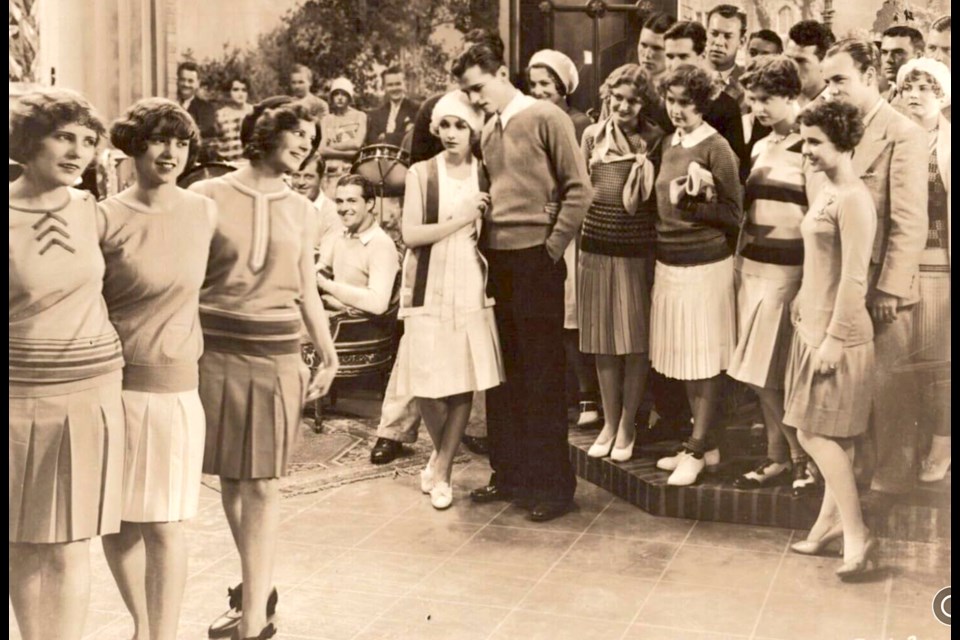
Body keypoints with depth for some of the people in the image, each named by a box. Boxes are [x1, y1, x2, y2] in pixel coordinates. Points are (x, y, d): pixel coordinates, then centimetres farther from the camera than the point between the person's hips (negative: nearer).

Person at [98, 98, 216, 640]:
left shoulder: (205, 213, 1)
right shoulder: (107, 219, -7)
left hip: (174, 385, 1)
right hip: (112, 383, 0)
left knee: (164, 524, 1)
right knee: (116, 518, 11)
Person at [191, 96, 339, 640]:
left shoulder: (301, 211, 11)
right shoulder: (208, 196, 0)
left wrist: (329, 356, 12)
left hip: (276, 355, 1)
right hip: (215, 350, -1)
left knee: (263, 485, -2)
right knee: (230, 478, 8)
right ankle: (257, 589, 27)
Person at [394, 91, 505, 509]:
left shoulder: (485, 175, 7)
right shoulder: (421, 173, 1)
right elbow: (410, 234, -8)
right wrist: (461, 218, -11)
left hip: (472, 289, 2)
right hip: (429, 289, -1)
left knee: (465, 380, -1)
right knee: (427, 384, -2)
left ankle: (441, 469, 13)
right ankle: (443, 451, 27)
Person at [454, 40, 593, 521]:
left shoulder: (546, 118, -5)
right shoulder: (488, 132, 14)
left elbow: (579, 189, -9)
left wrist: (552, 248, -10)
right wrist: (485, 245, 8)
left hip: (535, 261, -6)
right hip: (496, 261, 7)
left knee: (542, 378, 0)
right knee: (502, 374, 12)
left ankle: (553, 484, 10)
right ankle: (509, 472, 25)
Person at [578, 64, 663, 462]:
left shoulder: (654, 141, -2)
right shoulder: (593, 135, 6)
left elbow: (640, 201, -2)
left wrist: (640, 158, -11)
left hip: (637, 250, -3)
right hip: (597, 246, 3)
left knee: (635, 342, 4)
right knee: (603, 343, 10)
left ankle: (627, 426, 19)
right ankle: (609, 422, 24)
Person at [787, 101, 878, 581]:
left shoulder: (853, 199, -17)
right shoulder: (826, 191, 10)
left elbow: (854, 278, -20)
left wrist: (833, 339, -19)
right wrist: (802, 306, 15)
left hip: (837, 331, -9)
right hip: (813, 324, 9)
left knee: (816, 432, -5)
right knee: (830, 436, 13)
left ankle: (857, 536, 3)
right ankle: (834, 520, 23)